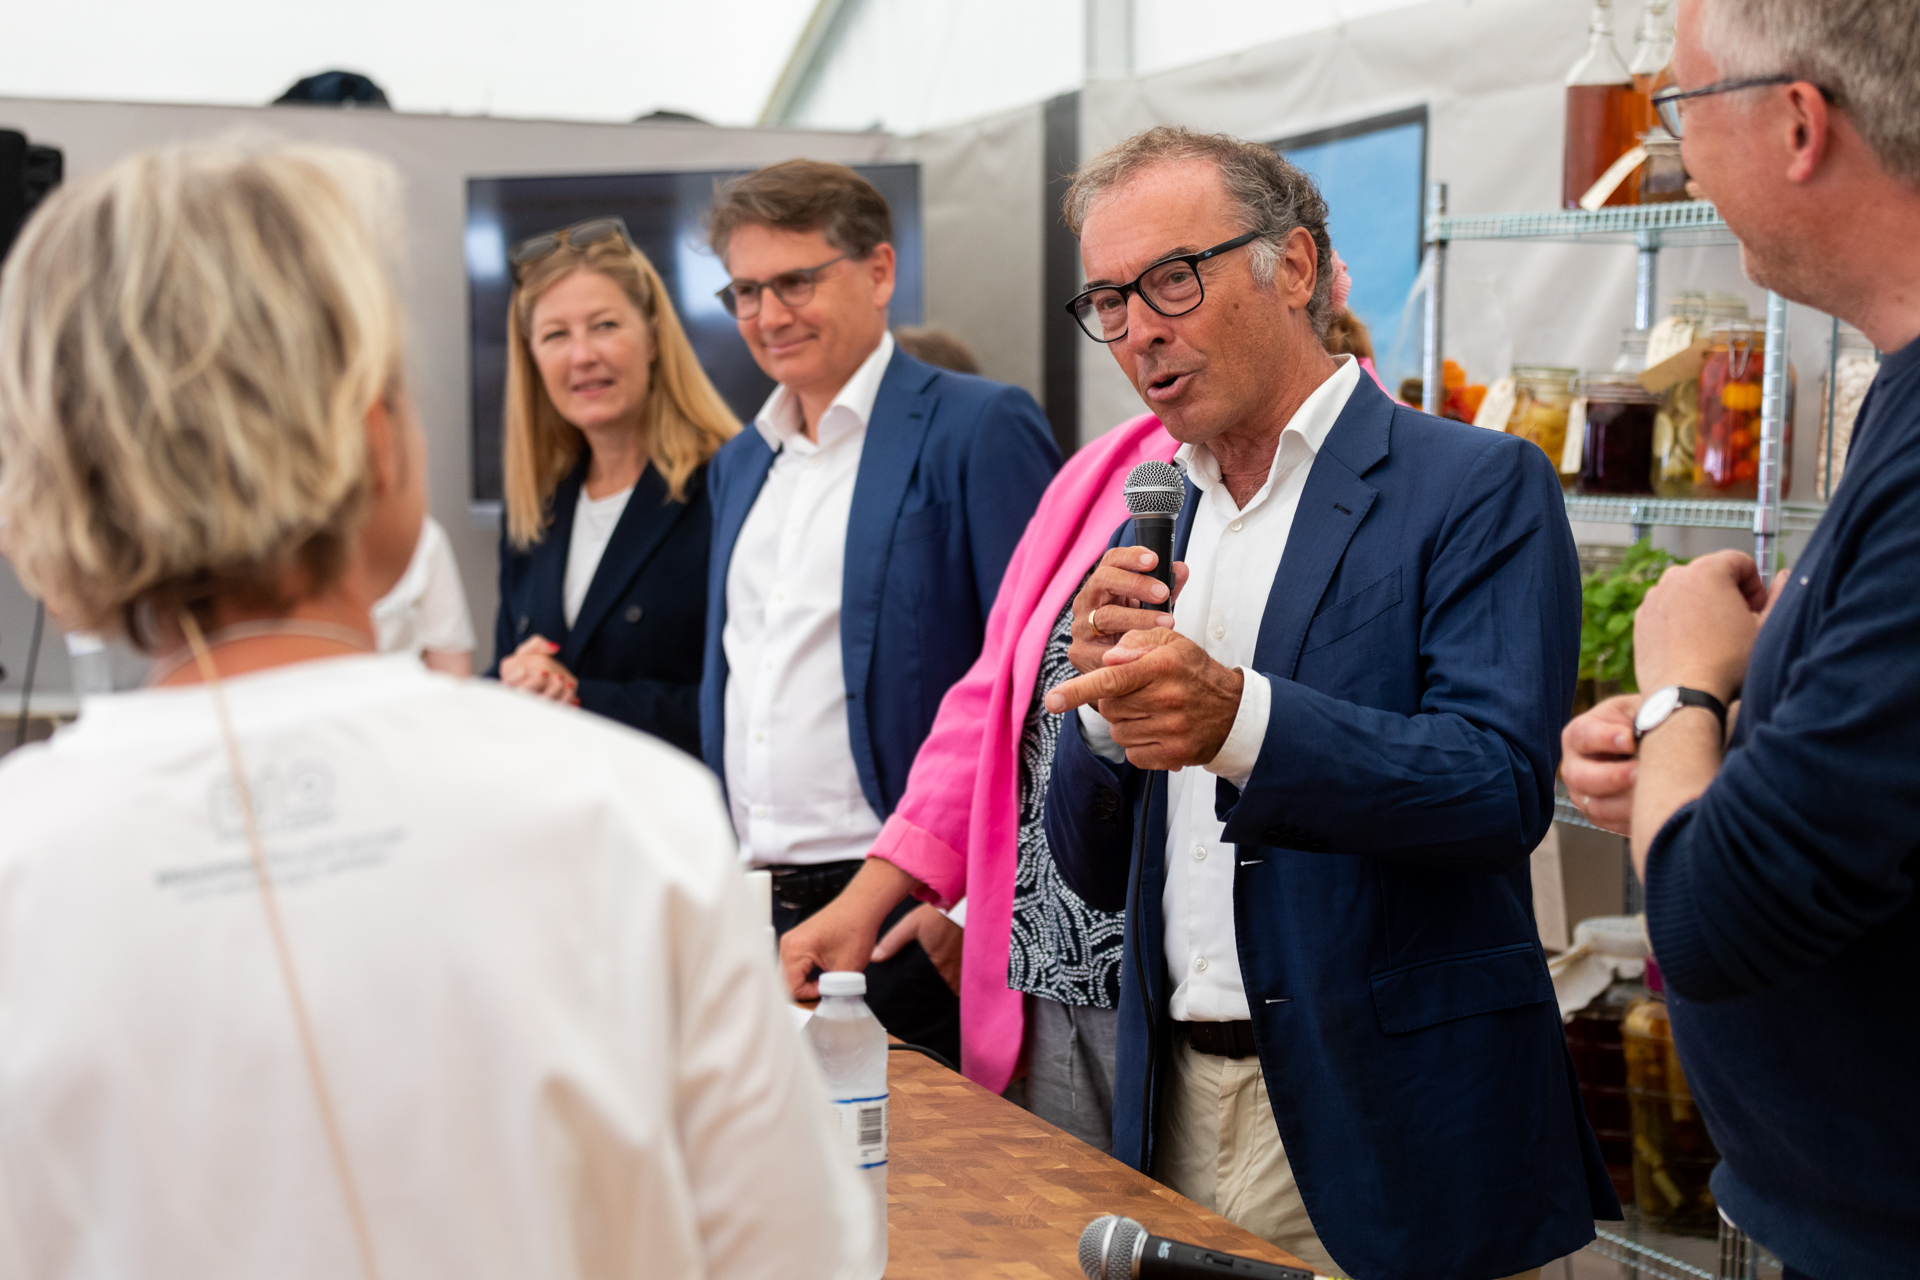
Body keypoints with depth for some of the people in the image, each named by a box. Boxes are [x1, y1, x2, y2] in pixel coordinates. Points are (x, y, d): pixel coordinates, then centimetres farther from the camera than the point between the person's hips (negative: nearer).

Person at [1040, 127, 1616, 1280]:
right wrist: (1108, 698, -10)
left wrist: (1238, 718, -34)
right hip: (1180, 1106, 6)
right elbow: (1095, 872, 10)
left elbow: (1504, 785, -21)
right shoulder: (1156, 526, 10)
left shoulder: (1479, 487, -7)